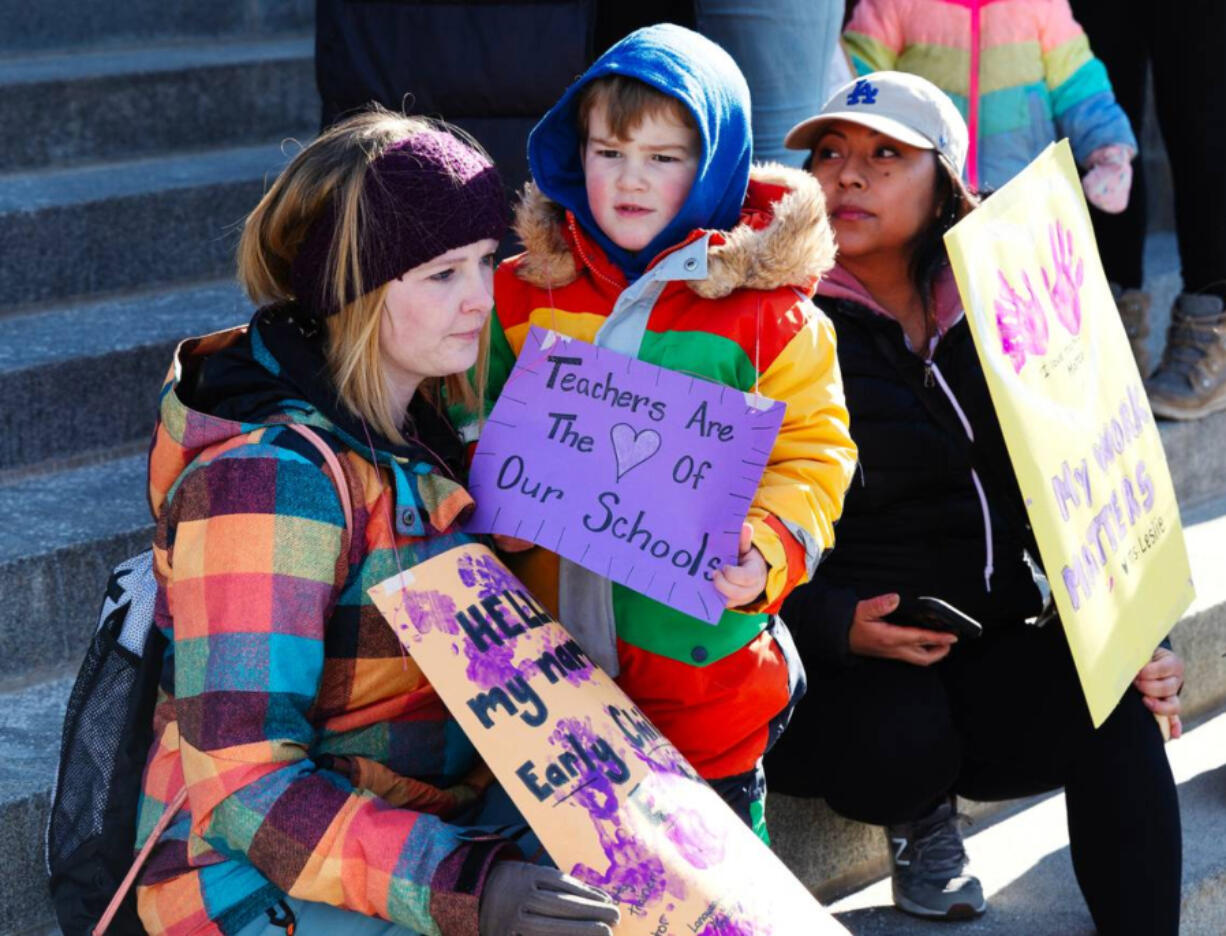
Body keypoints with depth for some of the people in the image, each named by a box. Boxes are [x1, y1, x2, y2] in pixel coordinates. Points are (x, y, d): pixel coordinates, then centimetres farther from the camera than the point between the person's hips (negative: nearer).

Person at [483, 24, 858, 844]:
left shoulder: (767, 309, -6)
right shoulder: (524, 292, 3)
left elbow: (813, 453, -4)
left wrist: (768, 550, -19)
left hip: (701, 646, -3)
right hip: (547, 645, 3)